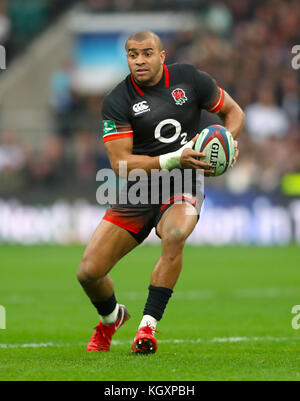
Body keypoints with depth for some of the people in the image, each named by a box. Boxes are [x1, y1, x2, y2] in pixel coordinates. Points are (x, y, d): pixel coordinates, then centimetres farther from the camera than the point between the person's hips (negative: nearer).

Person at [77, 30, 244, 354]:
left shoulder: (189, 79, -2)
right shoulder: (117, 102, -7)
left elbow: (233, 111, 12)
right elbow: (121, 163, -15)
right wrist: (174, 159, -26)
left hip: (182, 187, -1)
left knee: (175, 235, -36)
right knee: (88, 272, -6)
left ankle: (148, 326, -26)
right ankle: (111, 317, 30)